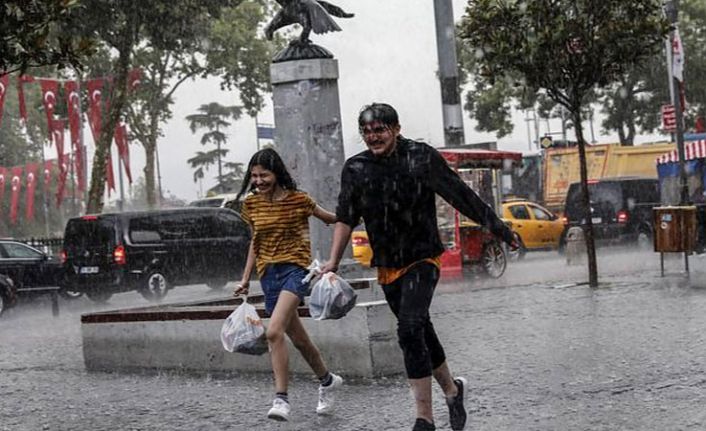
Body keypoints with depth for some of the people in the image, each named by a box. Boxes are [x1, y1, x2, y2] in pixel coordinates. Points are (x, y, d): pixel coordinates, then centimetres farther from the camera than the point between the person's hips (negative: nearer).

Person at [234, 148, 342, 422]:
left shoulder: (298, 200, -7)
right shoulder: (252, 204, 6)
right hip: (268, 274, 6)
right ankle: (327, 381, 38)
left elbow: (330, 219, 8)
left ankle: (281, 399, -22)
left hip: (295, 269, -6)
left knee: (274, 332, -25)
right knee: (298, 338, 15)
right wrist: (246, 279, 16)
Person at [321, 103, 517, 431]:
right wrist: (333, 262, -2)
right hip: (387, 267, 5)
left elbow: (460, 195, -3)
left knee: (410, 330, -21)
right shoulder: (356, 169, 1)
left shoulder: (421, 157, -9)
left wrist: (497, 227, 1)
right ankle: (452, 390, 39)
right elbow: (345, 219, 6)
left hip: (422, 260, -5)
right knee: (421, 333, 16)